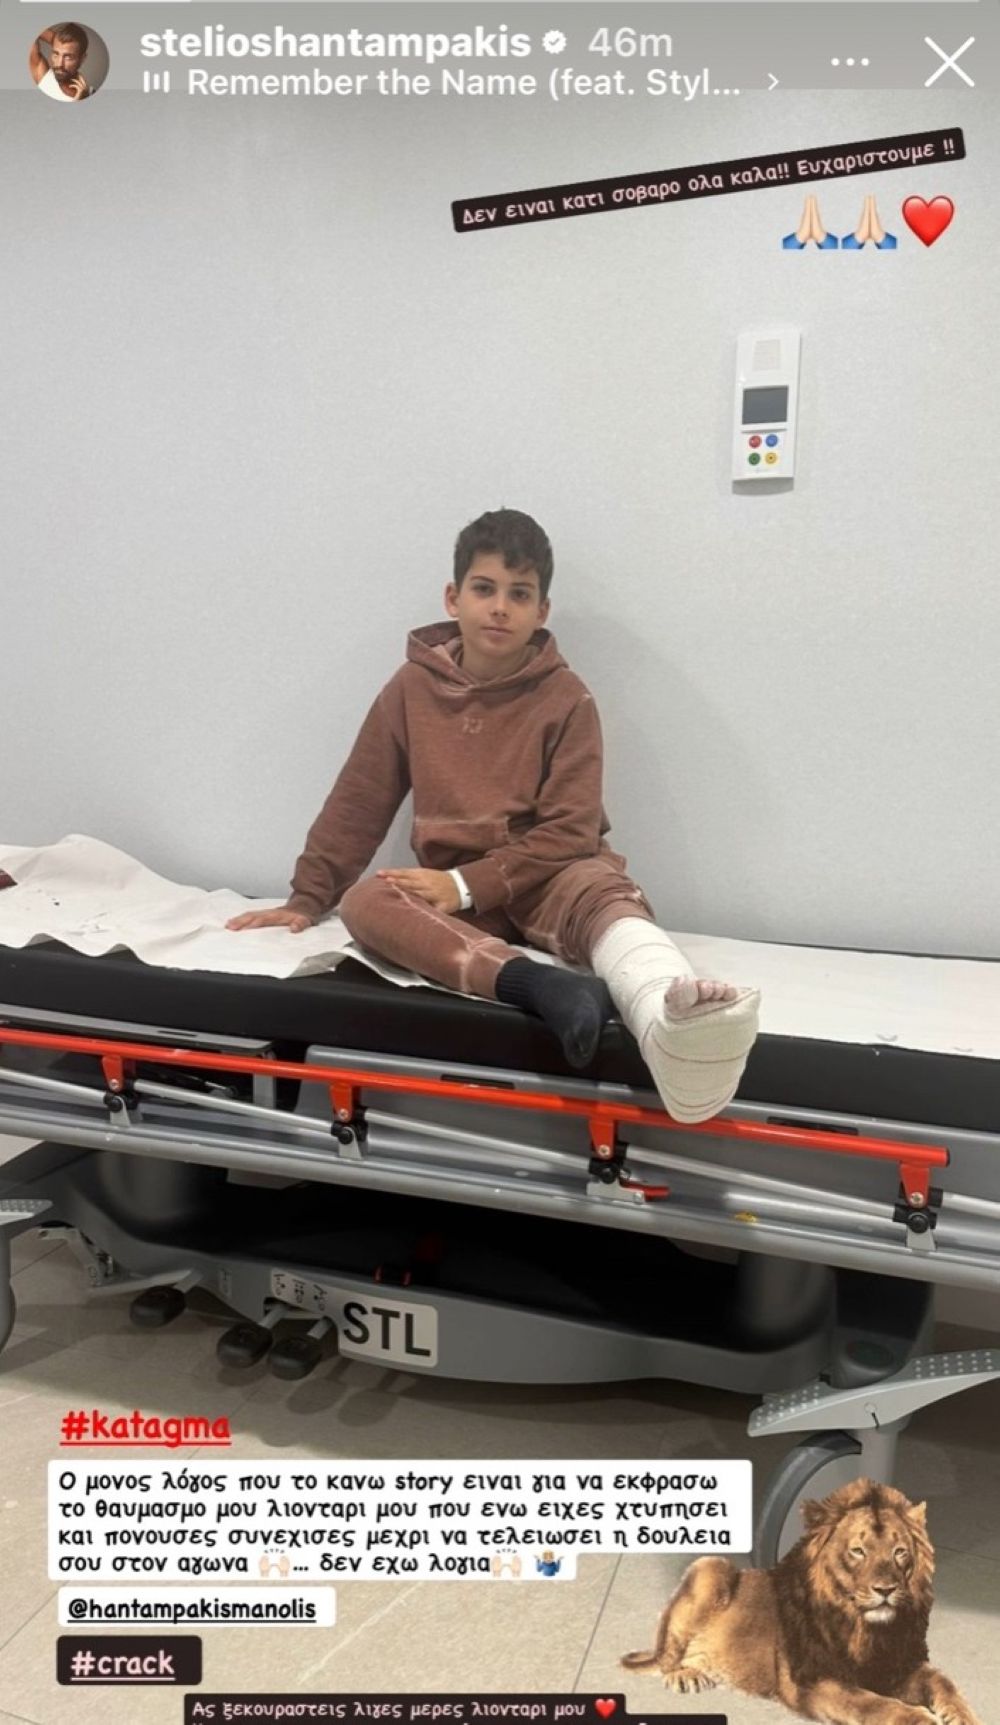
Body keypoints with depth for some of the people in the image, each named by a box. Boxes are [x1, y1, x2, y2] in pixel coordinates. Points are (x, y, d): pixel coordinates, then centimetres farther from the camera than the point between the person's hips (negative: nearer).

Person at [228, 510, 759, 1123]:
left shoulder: (567, 699, -4)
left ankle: (671, 1027, -72)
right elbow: (358, 803, 11)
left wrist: (467, 885, -17)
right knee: (363, 901, -29)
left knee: (608, 893, -36)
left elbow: (570, 831, -9)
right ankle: (537, 984, -52)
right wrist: (306, 899, 11)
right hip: (453, 892, 3)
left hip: (549, 877, -2)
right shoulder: (412, 688, 4)